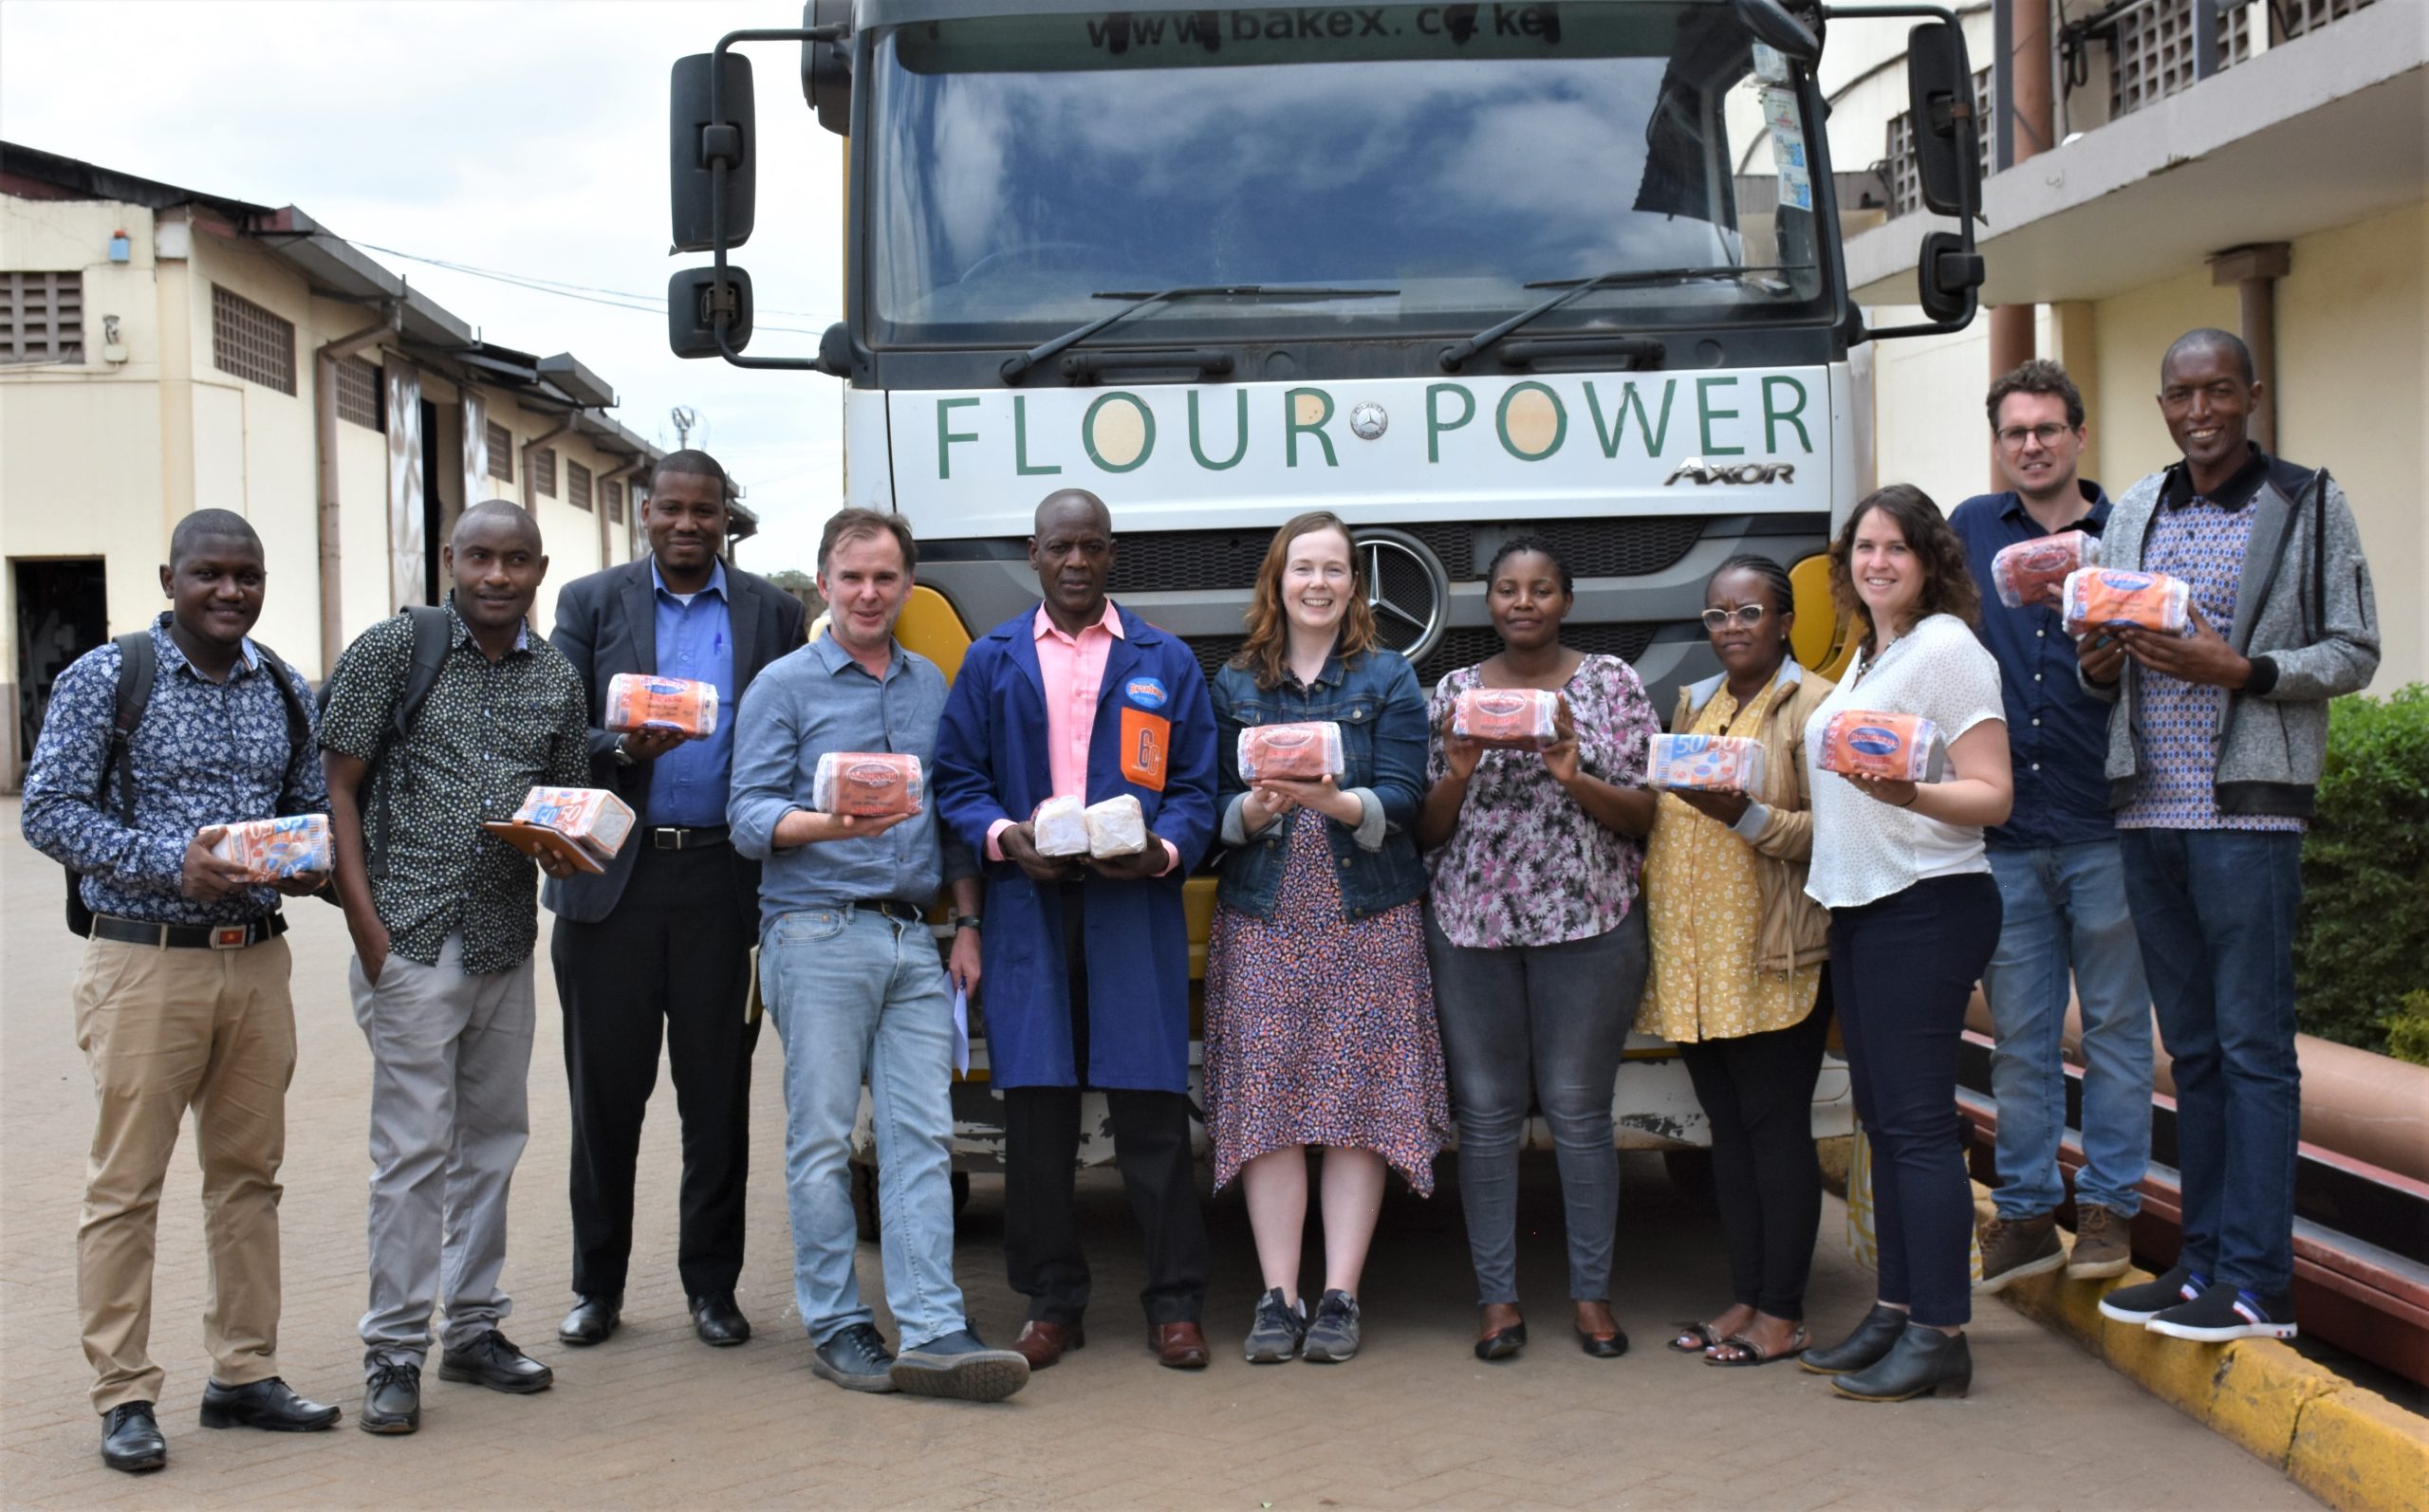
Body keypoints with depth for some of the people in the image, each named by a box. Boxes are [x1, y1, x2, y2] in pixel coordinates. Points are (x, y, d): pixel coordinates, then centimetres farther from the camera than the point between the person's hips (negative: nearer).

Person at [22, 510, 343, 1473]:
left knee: (248, 1174, 11)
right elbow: (48, 811, -9)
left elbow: (315, 804, 17)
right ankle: (124, 1397, 8)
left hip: (258, 959, 5)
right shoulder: (105, 678, -5)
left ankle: (244, 1374, 22)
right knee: (125, 1184, -1)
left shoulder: (287, 691, 9)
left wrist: (314, 862, -7)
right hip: (146, 961, -5)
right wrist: (171, 862, -21)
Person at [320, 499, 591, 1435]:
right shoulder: (392, 649, -2)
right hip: (412, 937, -5)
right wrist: (364, 919, -11)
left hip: (508, 942, 5)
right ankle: (393, 1355, 4)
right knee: (415, 1147, -5)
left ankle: (475, 1329, 24)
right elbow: (339, 788, -3)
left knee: (493, 1138, 12)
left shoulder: (557, 679, 10)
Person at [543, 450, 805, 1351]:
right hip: (612, 880, 0)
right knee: (605, 1094, 6)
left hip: (723, 880, 0)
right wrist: (624, 748, -17)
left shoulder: (771, 612, 10)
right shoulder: (590, 603, 8)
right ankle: (597, 1286, 18)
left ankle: (712, 1285, 17)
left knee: (719, 1097, 5)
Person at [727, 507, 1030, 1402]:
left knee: (923, 1136, -3)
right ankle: (836, 1328, 7)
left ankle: (933, 1332, -5)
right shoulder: (784, 686, 3)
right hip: (817, 934, -4)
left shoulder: (932, 685, 17)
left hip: (913, 940, 4)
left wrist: (967, 926, 12)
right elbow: (749, 816, -4)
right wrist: (828, 825, -23)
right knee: (822, 1137, -1)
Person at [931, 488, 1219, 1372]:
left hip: (1135, 907, -1)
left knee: (1152, 1107, -1)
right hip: (1028, 909, 1)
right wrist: (1005, 837, -11)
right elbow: (956, 780, 8)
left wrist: (1165, 851, -13)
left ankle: (1175, 1303, 8)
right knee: (1036, 1111, 3)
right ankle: (1052, 1303, 14)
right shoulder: (991, 660, 12)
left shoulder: (1165, 661, 11)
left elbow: (1196, 788, 7)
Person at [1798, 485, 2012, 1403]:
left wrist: (1907, 793, -31)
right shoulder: (1865, 661, 18)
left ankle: (1939, 1336, -5)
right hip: (1858, 907, 9)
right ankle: (1895, 1311, 20)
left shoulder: (1947, 648, -9)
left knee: (1917, 1121, -9)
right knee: (1881, 1120, 12)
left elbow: (1993, 795, -15)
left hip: (1926, 906, -9)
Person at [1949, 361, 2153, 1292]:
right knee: (2017, 1035, 7)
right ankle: (2024, 1213, 16)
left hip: (2103, 828, -2)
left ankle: (2109, 1207, 14)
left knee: (2116, 1023, 4)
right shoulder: (1971, 530, 11)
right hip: (2003, 831, 2)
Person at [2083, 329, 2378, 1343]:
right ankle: (2203, 1264, 17)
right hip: (2147, 805, 5)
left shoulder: (2309, 504, 2)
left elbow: (2353, 652, -2)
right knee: (2190, 1047, 10)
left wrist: (2239, 669, -16)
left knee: (2252, 1043, -6)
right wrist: (2101, 662, -4)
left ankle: (2258, 1286, -3)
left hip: (2247, 808, -5)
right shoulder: (2134, 511, 16)